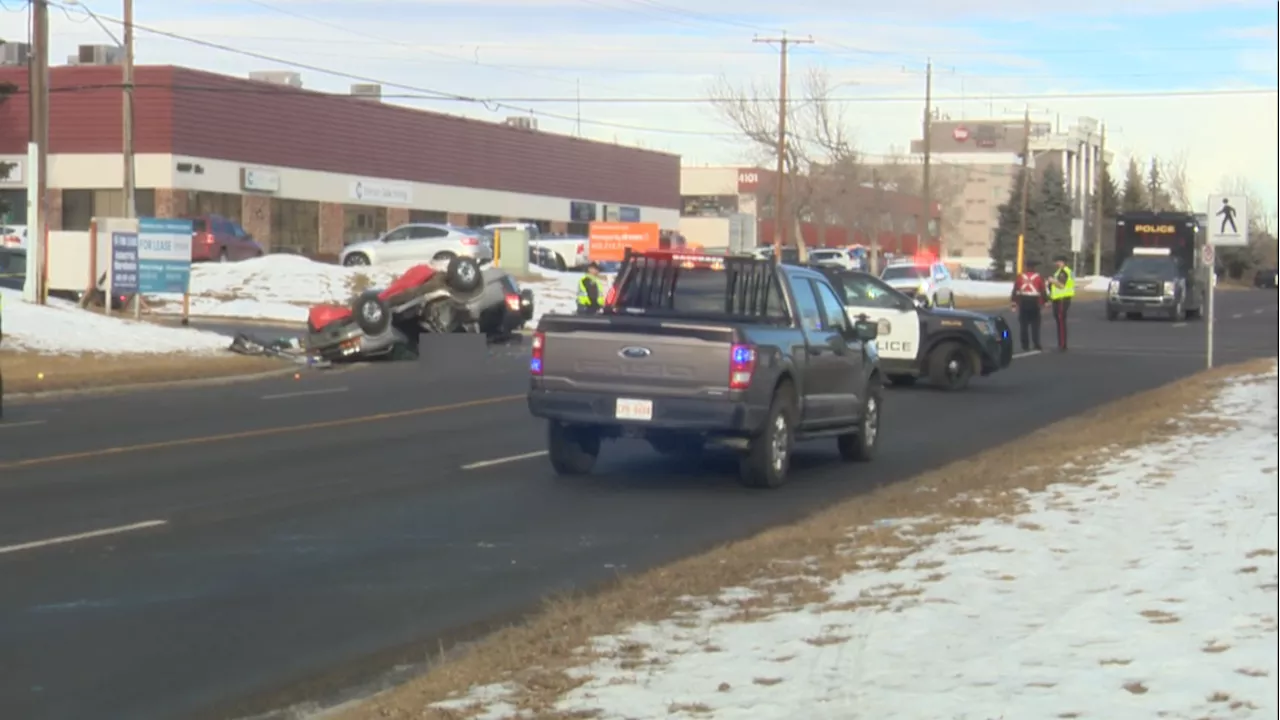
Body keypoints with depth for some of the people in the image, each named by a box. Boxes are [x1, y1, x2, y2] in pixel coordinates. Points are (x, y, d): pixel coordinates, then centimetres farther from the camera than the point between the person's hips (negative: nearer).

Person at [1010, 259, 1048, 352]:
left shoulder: (1019, 276, 2)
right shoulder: (1038, 277, -2)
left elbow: (1015, 290, 2)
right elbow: (1043, 290, -1)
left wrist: (1014, 302, 7)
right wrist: (1045, 301, 9)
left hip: (1023, 302, 1)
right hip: (1034, 301, -1)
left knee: (1023, 324, 5)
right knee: (1035, 324, 4)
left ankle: (1025, 345, 3)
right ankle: (1036, 344, -2)